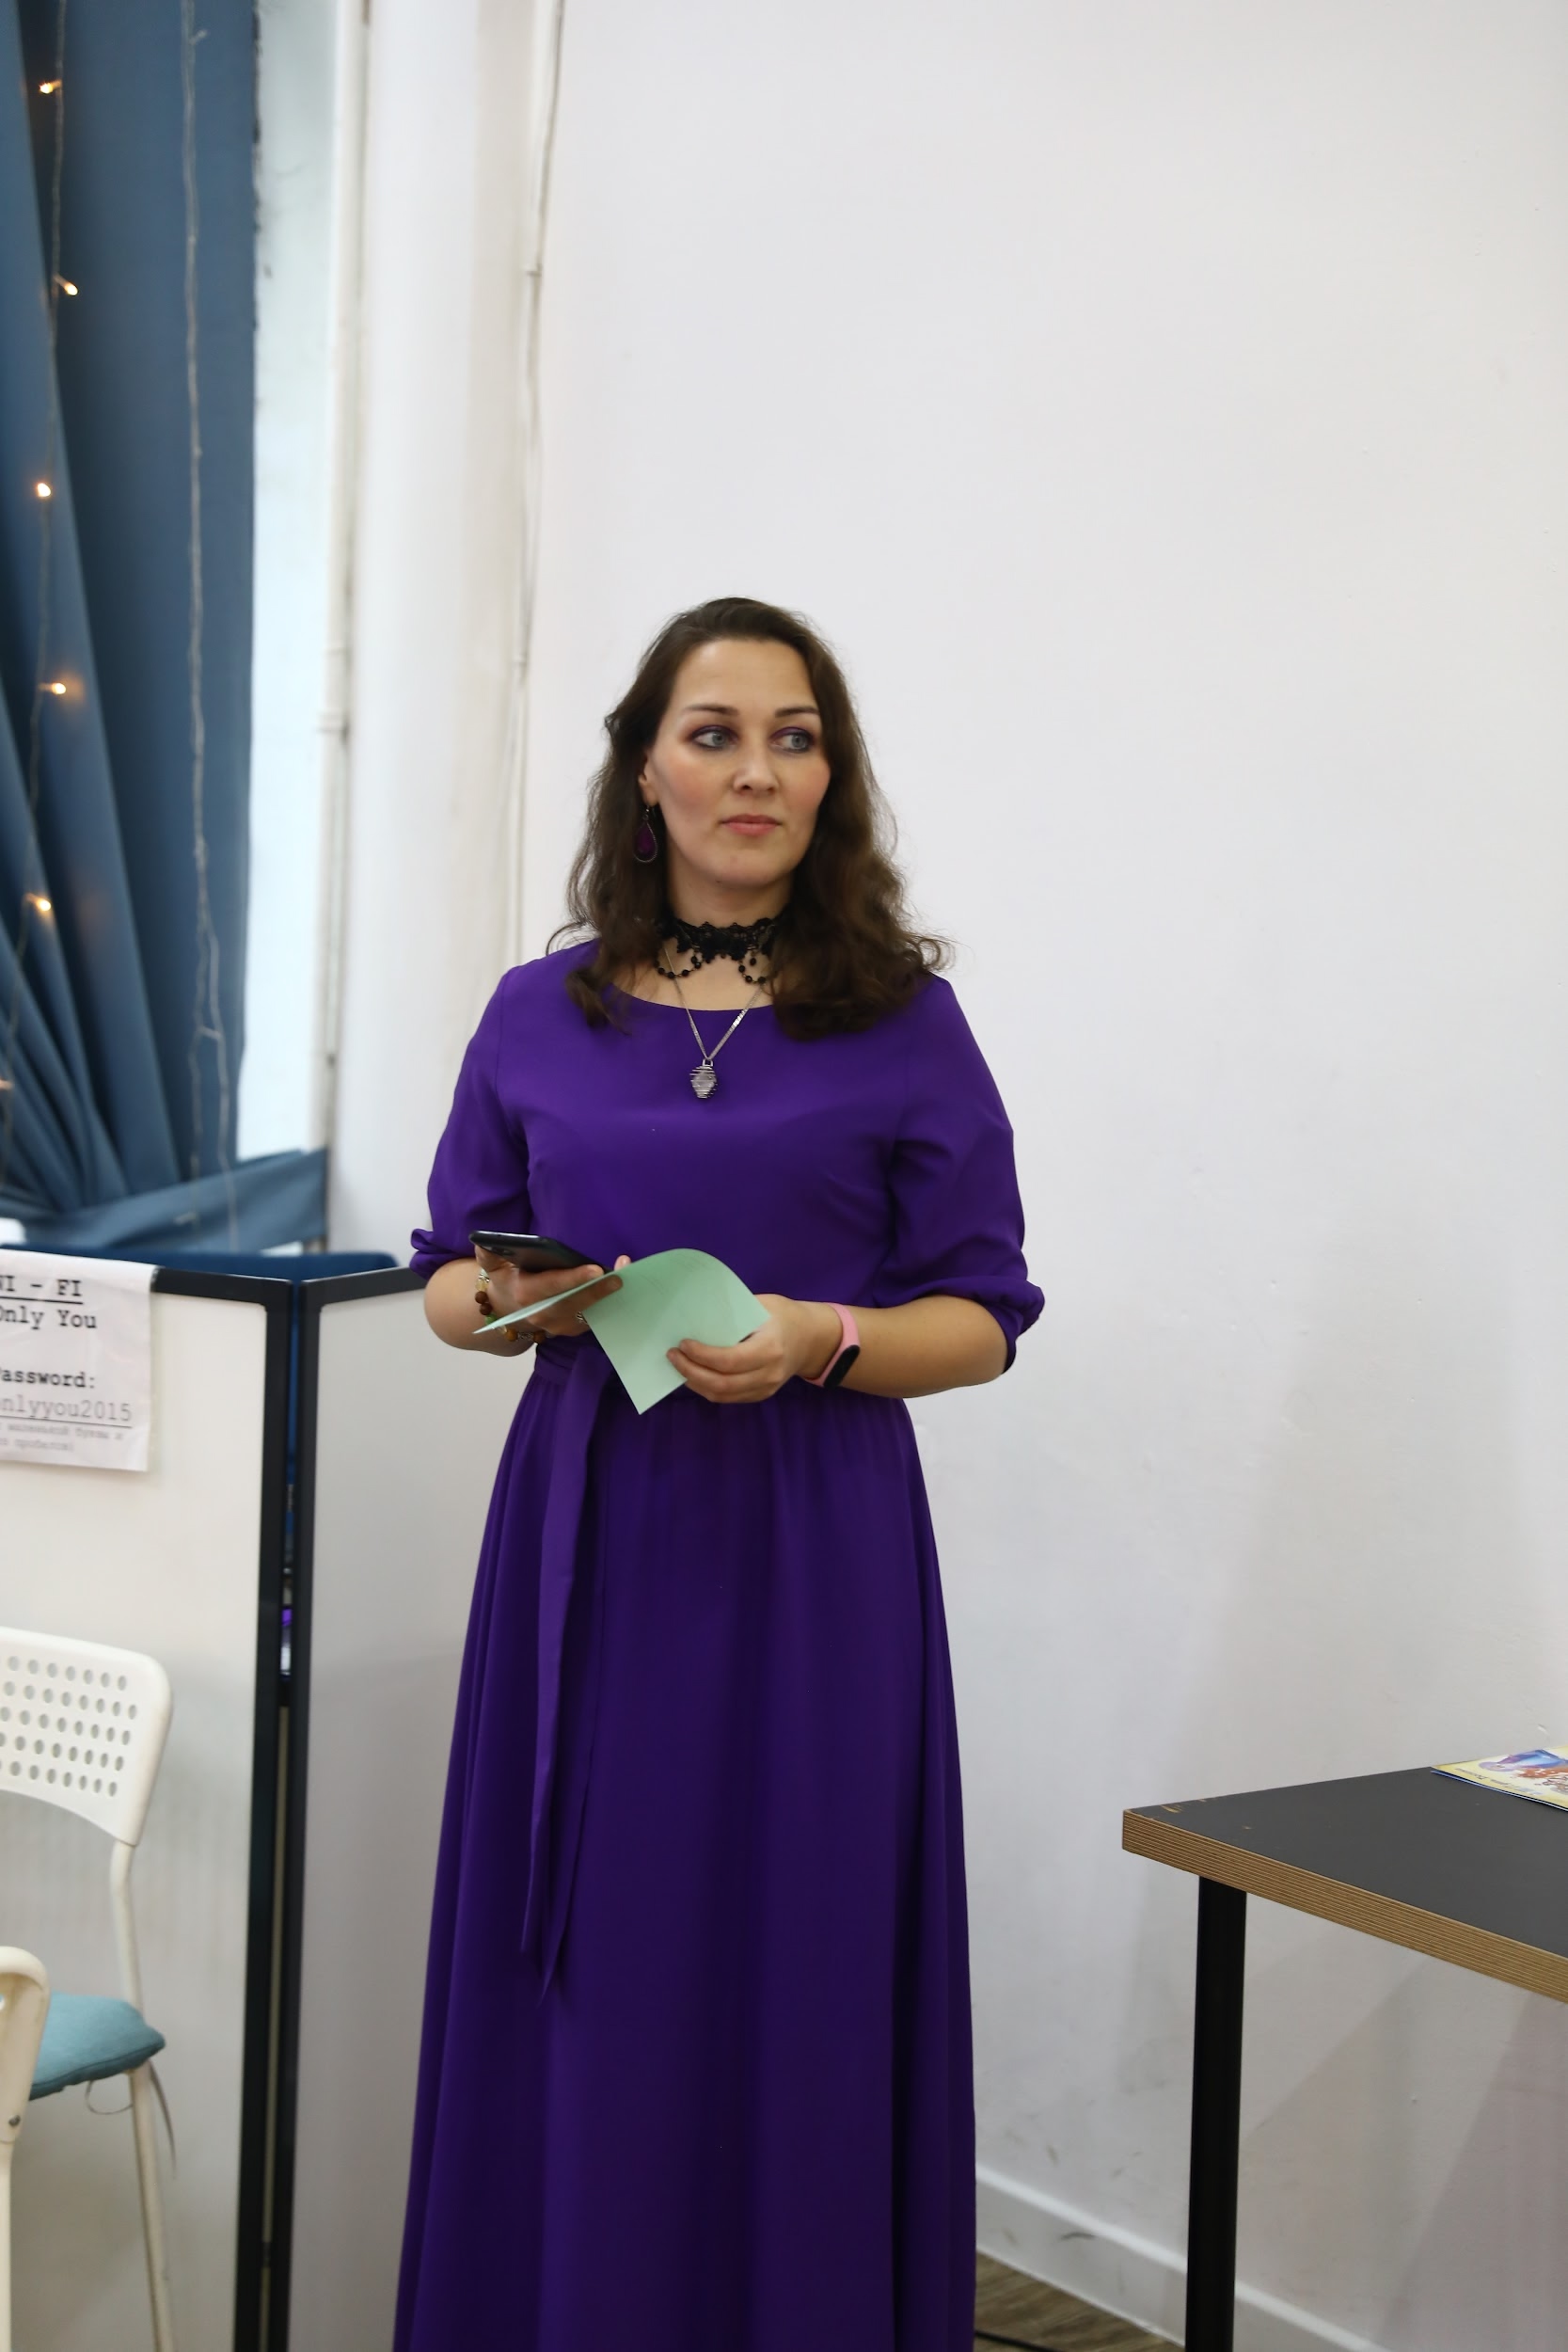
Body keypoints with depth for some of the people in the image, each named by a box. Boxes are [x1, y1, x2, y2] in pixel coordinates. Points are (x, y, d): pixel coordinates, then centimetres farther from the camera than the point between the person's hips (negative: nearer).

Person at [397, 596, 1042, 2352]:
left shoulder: (905, 1022, 1)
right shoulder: (541, 1014, 8)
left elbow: (983, 1318, 2)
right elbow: (447, 1277, 13)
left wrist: (821, 1339, -16)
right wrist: (529, 1302, -9)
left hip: (812, 1557, -2)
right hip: (586, 1536, 2)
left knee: (790, 1981, 2)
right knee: (575, 1985, 7)